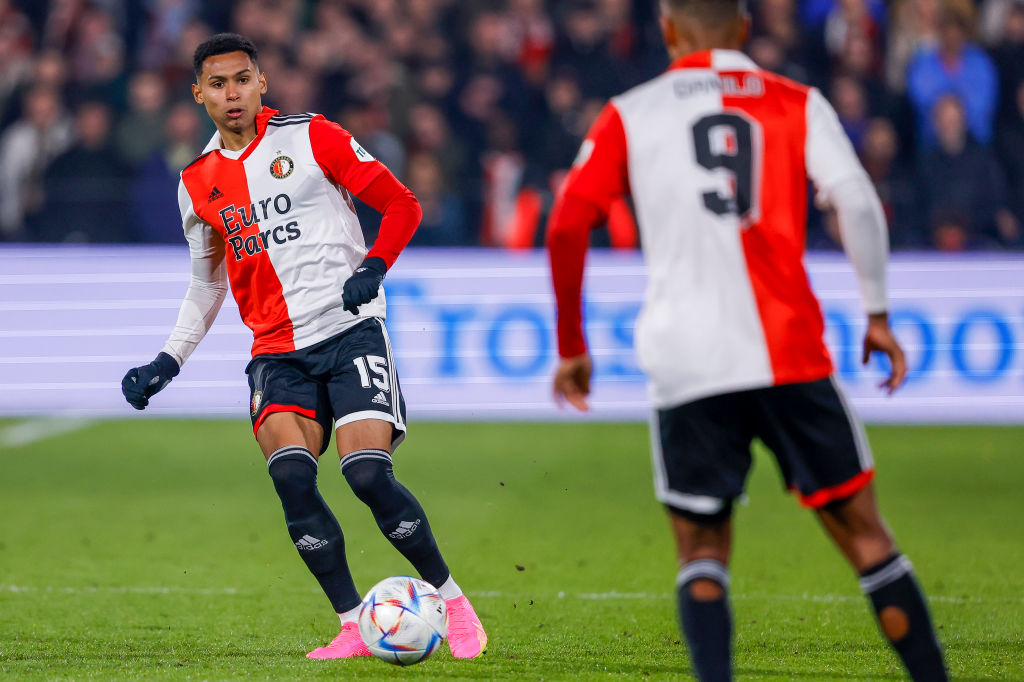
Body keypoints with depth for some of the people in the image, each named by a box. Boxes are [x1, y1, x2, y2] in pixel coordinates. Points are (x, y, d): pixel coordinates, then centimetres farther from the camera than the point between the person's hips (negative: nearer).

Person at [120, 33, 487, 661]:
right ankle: (355, 626, -15)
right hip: (278, 351, 3)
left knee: (368, 474, -19)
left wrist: (374, 266, -12)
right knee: (290, 474, -22)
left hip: (350, 331, -3)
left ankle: (452, 601, 1)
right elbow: (207, 284, 24)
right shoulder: (198, 184, 13)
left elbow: (402, 205, 4)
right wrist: (166, 364, 15)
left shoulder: (311, 138, 0)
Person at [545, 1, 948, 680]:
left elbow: (566, 227, 1)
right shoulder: (797, 103, 9)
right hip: (791, 357, 0)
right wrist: (877, 312, 3)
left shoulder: (629, 116, 10)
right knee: (863, 531, 8)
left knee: (703, 555, 8)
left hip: (685, 363, 0)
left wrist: (572, 346, 9)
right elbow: (857, 202, -5)